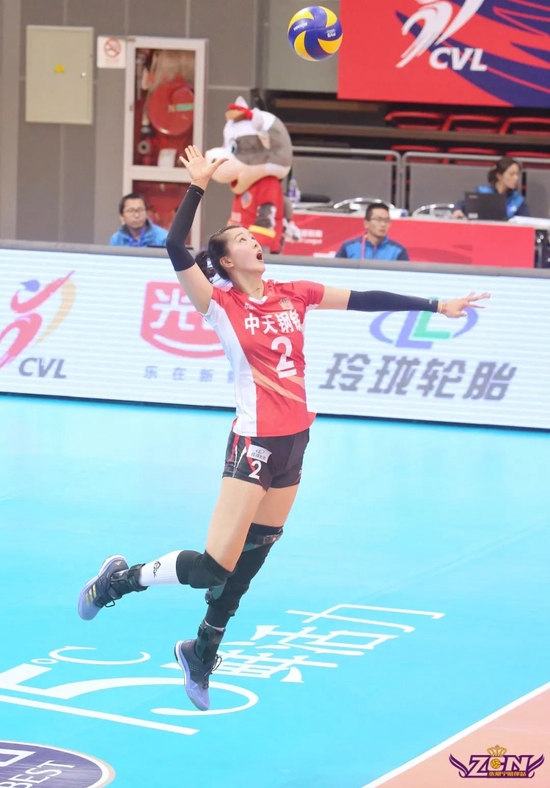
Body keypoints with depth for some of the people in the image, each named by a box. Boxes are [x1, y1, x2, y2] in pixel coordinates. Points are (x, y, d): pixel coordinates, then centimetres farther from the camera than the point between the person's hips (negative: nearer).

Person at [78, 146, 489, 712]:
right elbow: (175, 250, -21)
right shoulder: (222, 305, -7)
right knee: (214, 567, -11)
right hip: (254, 443, -6)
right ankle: (119, 579, 12)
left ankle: (202, 655, 26)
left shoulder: (292, 295, 8)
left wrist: (436, 306, 12)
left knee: (251, 559, 12)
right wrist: (197, 187, -19)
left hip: (294, 441, 6)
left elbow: (363, 300, 11)